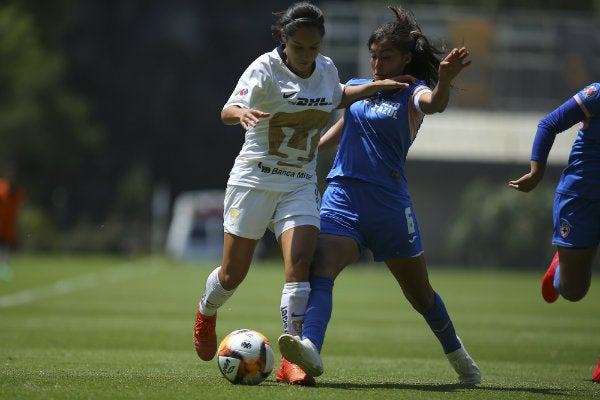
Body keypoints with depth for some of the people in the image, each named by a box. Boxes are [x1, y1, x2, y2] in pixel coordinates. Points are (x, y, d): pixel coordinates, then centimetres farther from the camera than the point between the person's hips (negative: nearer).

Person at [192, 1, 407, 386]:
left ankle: (292, 361, -17)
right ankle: (206, 312, 40)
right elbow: (228, 110, -26)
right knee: (233, 274, 5)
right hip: (255, 179, -3)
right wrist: (242, 113, -49)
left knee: (300, 263, -18)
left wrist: (375, 86, 17)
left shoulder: (326, 68, 5)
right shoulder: (265, 68, -12)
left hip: (301, 185, 3)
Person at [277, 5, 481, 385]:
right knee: (320, 271, -23)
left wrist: (444, 80, -49)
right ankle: (310, 348, -42)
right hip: (342, 195, 3)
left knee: (420, 293, 10)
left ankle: (457, 354, 34)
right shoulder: (356, 87, 14)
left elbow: (434, 103, -27)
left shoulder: (412, 93, -3)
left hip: (389, 201, -3)